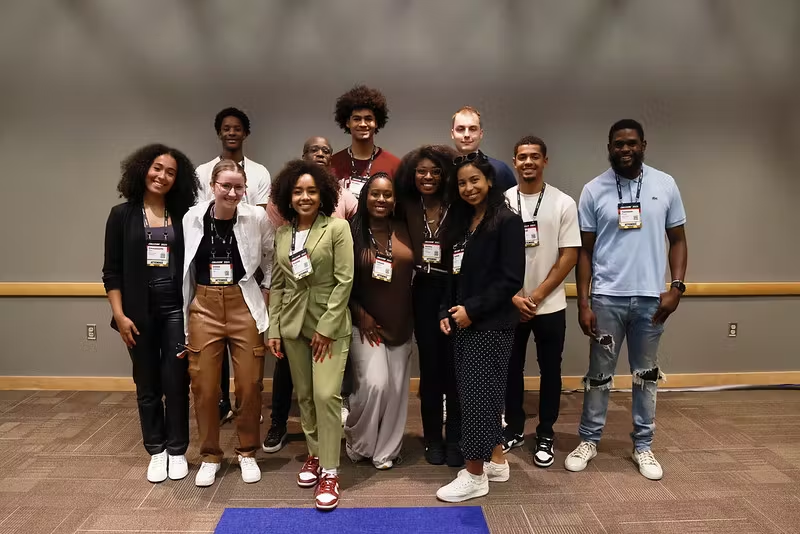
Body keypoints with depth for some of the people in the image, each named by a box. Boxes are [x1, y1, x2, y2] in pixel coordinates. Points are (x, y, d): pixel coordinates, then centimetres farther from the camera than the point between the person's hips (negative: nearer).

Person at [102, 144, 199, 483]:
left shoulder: (183, 216, 3)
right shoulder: (122, 215, 2)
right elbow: (112, 271, 1)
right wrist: (119, 315, -6)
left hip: (176, 309, 0)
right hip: (140, 312, 0)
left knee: (176, 382, 3)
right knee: (147, 385, 10)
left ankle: (177, 451, 19)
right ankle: (156, 451, 25)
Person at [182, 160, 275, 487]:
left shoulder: (257, 218, -7)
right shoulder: (192, 218, -2)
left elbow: (272, 260, 7)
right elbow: (184, 267, 5)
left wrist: (266, 294, 0)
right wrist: (183, 314, 7)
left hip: (244, 306, -1)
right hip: (204, 307, 1)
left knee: (249, 384, 6)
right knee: (204, 385, 7)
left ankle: (247, 452, 27)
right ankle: (210, 455, 26)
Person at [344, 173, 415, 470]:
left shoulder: (403, 230, 2)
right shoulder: (352, 232, -7)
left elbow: (413, 271, 9)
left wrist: (411, 314, 4)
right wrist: (360, 314, -10)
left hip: (400, 323, 4)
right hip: (366, 322, -4)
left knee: (396, 388, 6)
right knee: (374, 384, -13)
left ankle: (385, 451, 23)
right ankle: (357, 443, 14)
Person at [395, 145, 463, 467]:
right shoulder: (407, 207, 4)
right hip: (423, 292, 3)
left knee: (454, 367, 4)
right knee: (429, 367, 10)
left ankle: (455, 440, 19)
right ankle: (433, 439, 24)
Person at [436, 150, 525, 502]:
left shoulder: (507, 222, -10)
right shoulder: (460, 223, 13)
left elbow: (511, 279, -16)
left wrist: (472, 309, -16)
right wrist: (446, 311, 4)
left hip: (491, 324, -7)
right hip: (463, 323, 7)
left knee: (478, 395, -2)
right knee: (483, 394, 13)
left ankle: (475, 476, 10)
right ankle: (496, 462, 28)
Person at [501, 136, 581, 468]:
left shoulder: (563, 203, -3)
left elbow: (569, 256, -6)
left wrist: (537, 296, -11)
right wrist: (513, 296, -8)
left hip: (550, 305, -1)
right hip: (509, 305, 1)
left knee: (550, 371, 8)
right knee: (511, 369, 11)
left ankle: (545, 435, 23)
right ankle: (514, 428, 28)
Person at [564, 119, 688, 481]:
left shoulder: (665, 185, 2)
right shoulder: (594, 190, -2)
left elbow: (677, 239, 7)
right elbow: (585, 250, 0)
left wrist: (676, 287, -5)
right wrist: (583, 302, -5)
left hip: (651, 297, 1)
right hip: (606, 298, -1)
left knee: (646, 375, 12)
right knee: (599, 374, 8)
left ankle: (643, 445, 26)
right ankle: (588, 440, 22)